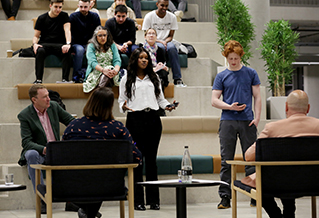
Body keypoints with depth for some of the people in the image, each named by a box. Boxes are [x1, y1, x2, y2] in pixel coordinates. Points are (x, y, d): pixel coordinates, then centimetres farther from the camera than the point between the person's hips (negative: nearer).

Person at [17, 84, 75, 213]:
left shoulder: (54, 106, 1)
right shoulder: (25, 116, -11)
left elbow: (71, 121, 10)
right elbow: (26, 142, -17)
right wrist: (43, 149, -35)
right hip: (38, 152, -3)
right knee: (31, 154, -38)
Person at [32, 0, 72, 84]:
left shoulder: (64, 16, 5)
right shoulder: (42, 18, 6)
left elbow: (67, 30, -11)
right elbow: (36, 36, 8)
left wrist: (68, 44, -31)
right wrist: (35, 44, -17)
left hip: (59, 44, 0)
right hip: (45, 43, 0)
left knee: (67, 51, -33)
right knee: (40, 51, -35)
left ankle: (65, 79, -35)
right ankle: (38, 79, -37)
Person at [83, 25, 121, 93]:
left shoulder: (112, 45, 17)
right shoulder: (91, 46, 6)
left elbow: (117, 60, 4)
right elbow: (92, 62, -9)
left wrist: (116, 70, -21)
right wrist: (103, 70, -29)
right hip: (95, 72, -2)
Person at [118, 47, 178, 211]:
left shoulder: (154, 78, 18)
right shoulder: (127, 79, 9)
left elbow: (160, 98, 18)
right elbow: (121, 99, 8)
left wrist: (167, 105, -1)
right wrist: (123, 106, -14)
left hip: (153, 119, 3)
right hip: (135, 119, -2)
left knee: (151, 159, 3)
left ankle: (153, 199, 6)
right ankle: (137, 200, 2)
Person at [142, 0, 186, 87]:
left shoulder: (172, 17, 4)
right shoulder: (149, 16, -4)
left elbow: (171, 36, 6)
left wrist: (165, 41, -17)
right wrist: (160, 42, -18)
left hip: (166, 42, 2)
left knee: (171, 47, -33)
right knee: (160, 48, -37)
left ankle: (177, 79, -33)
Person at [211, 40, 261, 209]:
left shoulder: (251, 74, 9)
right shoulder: (221, 77, 9)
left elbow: (257, 97, 8)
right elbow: (214, 100, 5)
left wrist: (257, 117, -4)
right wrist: (230, 107, -12)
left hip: (247, 122, 0)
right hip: (228, 122, 0)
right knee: (226, 161, -1)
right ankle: (225, 197, 2)